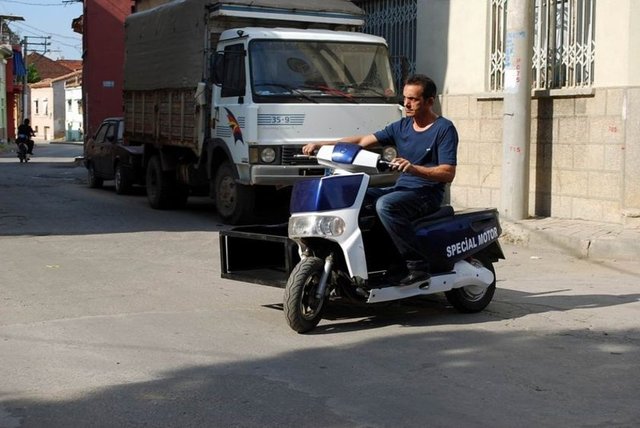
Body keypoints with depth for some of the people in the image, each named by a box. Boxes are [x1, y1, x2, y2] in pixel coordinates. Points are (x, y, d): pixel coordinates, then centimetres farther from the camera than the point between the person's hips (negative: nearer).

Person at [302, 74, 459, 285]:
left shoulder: (444, 129, -6)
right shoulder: (401, 127, 14)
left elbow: (448, 173, -16)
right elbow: (362, 141, 9)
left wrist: (414, 168, -32)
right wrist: (320, 144, -1)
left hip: (427, 193, -7)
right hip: (401, 189, 7)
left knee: (385, 205, -34)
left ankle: (416, 264, -27)